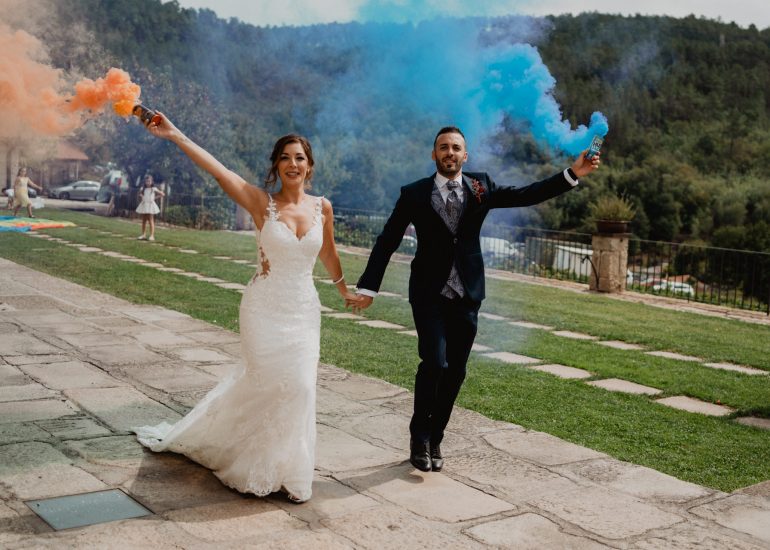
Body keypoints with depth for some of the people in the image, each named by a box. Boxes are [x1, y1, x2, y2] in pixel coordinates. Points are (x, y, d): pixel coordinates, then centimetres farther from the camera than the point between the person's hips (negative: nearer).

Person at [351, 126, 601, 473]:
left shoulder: (480, 186, 5)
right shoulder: (414, 194, -1)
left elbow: (526, 196, -1)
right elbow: (387, 242, -1)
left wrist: (572, 174, -10)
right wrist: (369, 287, -7)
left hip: (466, 296, 3)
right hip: (429, 295, -3)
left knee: (455, 372, 7)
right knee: (435, 362, -18)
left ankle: (434, 439, 24)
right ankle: (419, 434, 4)